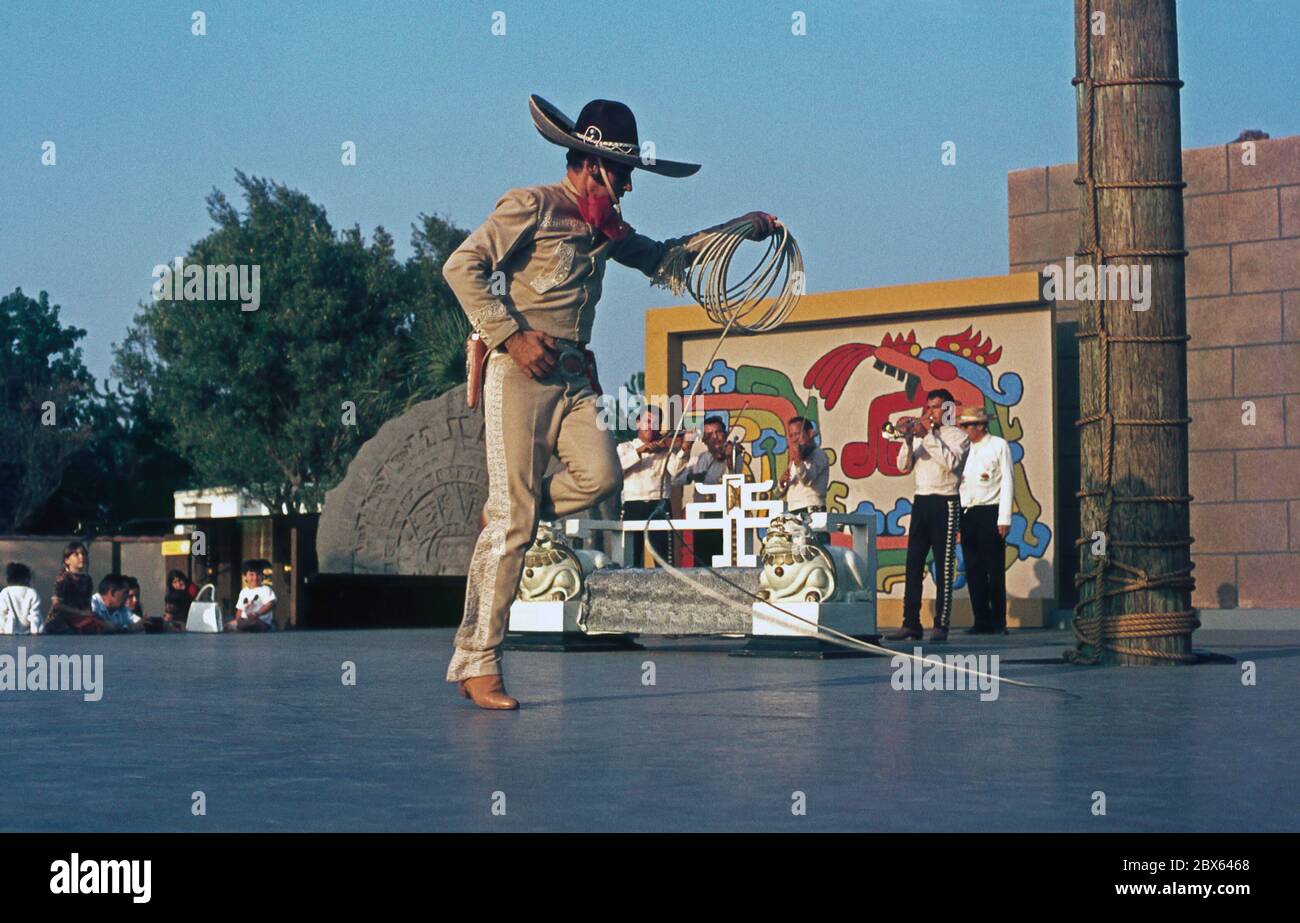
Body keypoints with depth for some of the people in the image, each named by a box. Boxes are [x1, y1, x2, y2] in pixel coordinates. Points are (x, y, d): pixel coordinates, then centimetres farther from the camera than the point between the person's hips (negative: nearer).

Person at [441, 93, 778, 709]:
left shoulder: (605, 226, 20)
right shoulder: (531, 206, -4)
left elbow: (661, 261, 32)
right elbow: (462, 267, -11)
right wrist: (513, 335, -16)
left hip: (575, 376, 7)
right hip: (521, 373, -7)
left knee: (599, 473, -20)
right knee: (513, 519, -11)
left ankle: (504, 519, 7)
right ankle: (475, 662, -6)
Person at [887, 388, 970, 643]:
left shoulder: (957, 436, 1)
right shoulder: (921, 435, 17)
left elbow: (951, 462, -18)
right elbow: (904, 466, 10)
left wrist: (928, 436, -15)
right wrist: (908, 440, -6)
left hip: (944, 504, -6)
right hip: (920, 502, 6)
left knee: (944, 568, -5)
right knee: (913, 566, 2)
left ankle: (941, 625, -5)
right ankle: (910, 624, 4)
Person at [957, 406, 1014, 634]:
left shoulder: (999, 446, 1)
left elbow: (1007, 482, -3)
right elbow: (957, 480, 14)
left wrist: (1004, 519, -9)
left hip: (989, 513, -5)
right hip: (967, 513, 5)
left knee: (995, 570, -3)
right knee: (973, 570, 4)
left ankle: (998, 622, 2)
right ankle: (982, 621, 8)